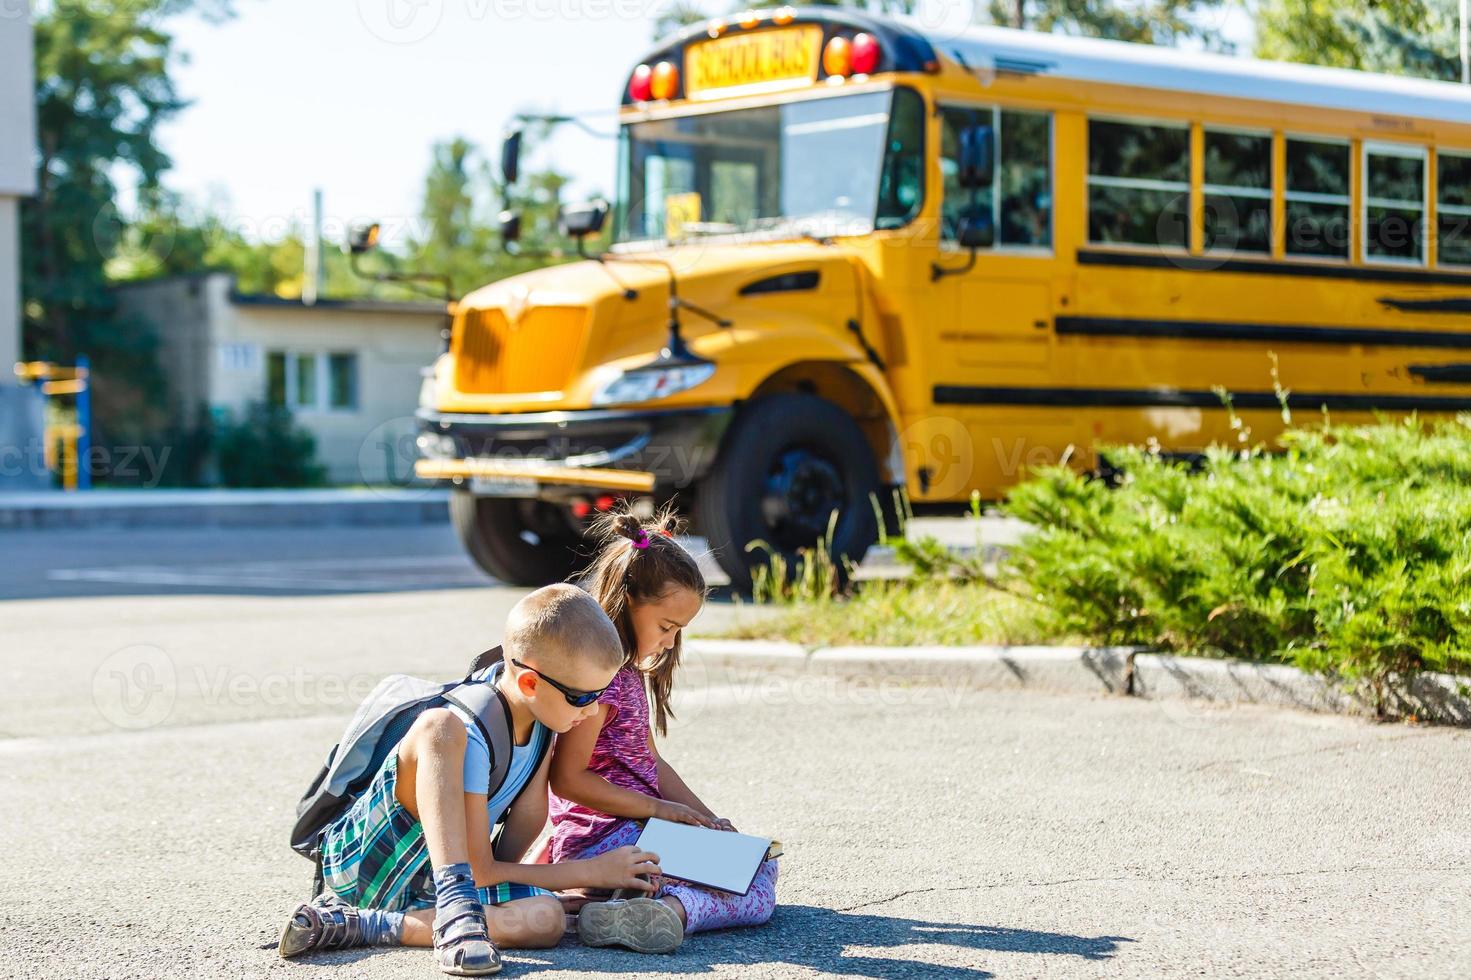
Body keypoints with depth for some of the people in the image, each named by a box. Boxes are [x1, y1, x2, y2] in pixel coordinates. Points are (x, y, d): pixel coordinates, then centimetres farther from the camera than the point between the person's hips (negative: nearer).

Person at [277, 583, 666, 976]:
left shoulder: (542, 715, 1)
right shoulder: (472, 735, -23)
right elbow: (481, 871, -19)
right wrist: (593, 871, -15)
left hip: (426, 882, 8)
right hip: (362, 858, -8)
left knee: (545, 919, -24)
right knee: (439, 725, -32)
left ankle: (357, 924, -17)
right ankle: (454, 910, -36)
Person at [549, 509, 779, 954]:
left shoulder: (630, 671, 15)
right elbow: (568, 778, -20)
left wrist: (709, 819, 9)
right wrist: (659, 808, -15)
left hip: (638, 829, 10)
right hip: (603, 840, -10)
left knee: (760, 864, -1)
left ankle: (671, 907, -19)